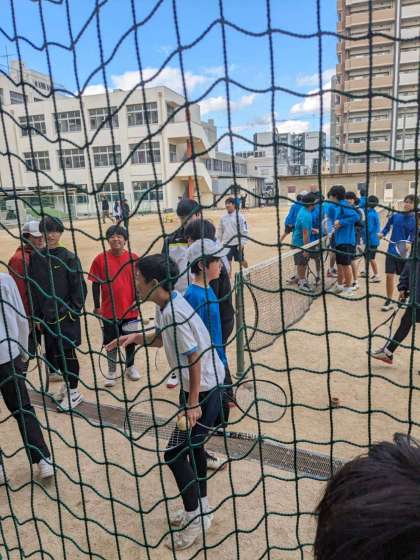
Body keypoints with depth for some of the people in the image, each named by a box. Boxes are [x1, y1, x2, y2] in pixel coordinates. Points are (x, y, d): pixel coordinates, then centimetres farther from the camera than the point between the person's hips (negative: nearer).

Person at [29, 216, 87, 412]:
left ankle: (73, 392, 14)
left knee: (66, 352, -1)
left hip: (65, 315, -4)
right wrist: (37, 315, 7)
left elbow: (80, 287, -6)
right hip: (46, 316, 4)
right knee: (53, 352, 12)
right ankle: (67, 383, 32)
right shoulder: (36, 258, 5)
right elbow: (33, 287, 9)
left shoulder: (69, 258, -7)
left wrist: (73, 311, -10)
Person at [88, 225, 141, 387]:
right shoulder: (100, 259, -6)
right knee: (111, 342, 12)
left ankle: (130, 367, 37)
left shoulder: (133, 258, -5)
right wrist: (96, 306, -1)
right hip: (109, 310, -1)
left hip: (130, 309, 1)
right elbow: (95, 284, -1)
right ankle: (112, 371, 29)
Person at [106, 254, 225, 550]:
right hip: (198, 386, 9)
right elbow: (163, 338, 15)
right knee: (192, 445, 21)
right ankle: (201, 508, 41)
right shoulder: (165, 306, 0)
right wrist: (136, 337, 1)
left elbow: (195, 358, -25)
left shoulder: (175, 313, -28)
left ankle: (195, 519, 22)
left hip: (204, 390, -9)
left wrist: (193, 403, -19)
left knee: (175, 455, 1)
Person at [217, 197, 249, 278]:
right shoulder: (223, 218, 5)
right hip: (226, 244, 3)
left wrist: (242, 243, -13)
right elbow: (220, 231, 12)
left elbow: (244, 231, -8)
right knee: (227, 263, 2)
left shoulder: (239, 217, -8)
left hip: (237, 244, -3)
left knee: (241, 261, 9)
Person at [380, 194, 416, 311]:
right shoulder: (395, 215, -1)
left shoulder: (415, 220, -6)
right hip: (392, 250, 1)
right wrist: (382, 234, -8)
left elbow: (414, 237, -8)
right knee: (389, 276, -4)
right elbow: (387, 227, 12)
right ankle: (389, 301, 9)